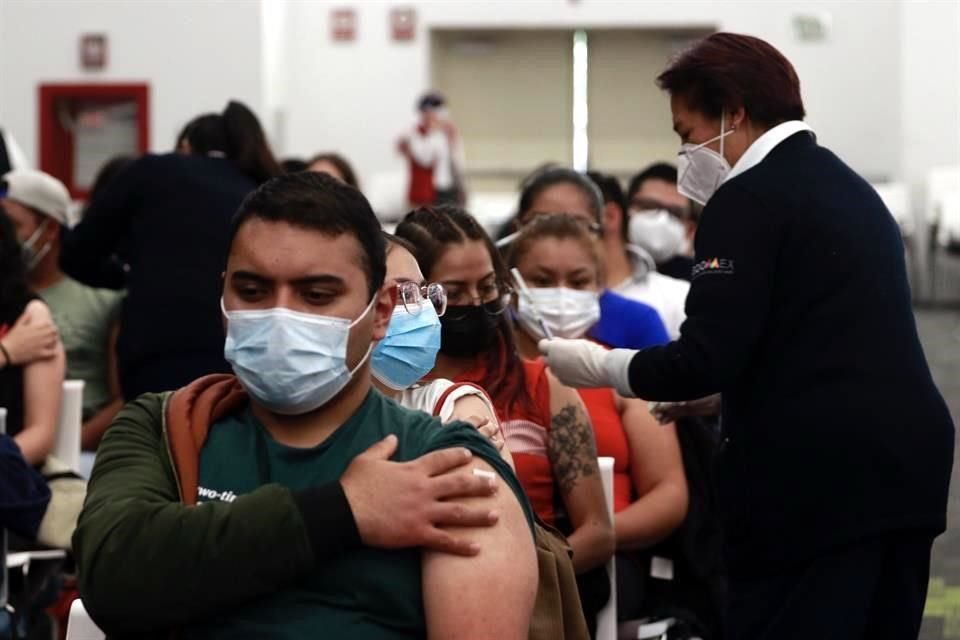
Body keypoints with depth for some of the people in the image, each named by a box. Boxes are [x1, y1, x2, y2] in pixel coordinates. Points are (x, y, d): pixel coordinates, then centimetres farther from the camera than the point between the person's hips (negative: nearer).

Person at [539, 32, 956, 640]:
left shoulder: (749, 198, -9)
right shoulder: (849, 185, 19)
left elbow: (707, 357, -14)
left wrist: (599, 365, 2)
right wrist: (713, 392, 30)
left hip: (816, 473, -9)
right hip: (905, 455, 9)